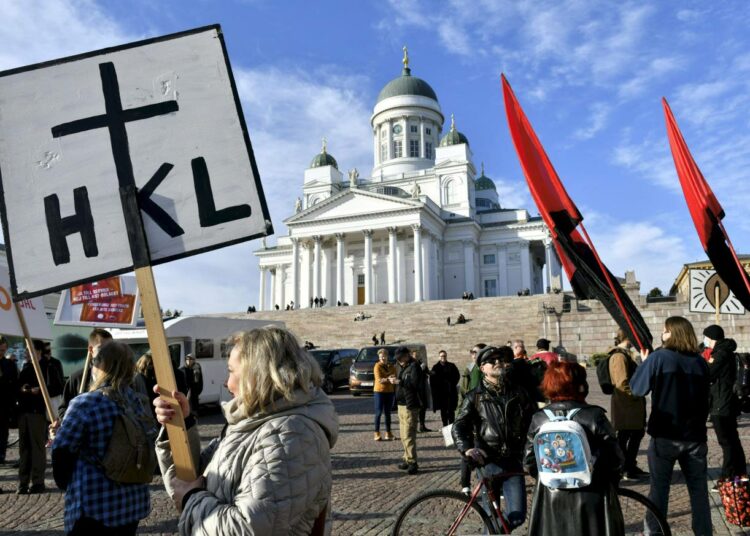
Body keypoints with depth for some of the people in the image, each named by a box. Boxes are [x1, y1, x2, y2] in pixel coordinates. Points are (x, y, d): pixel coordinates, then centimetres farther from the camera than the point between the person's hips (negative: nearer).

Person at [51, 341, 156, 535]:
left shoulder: (84, 404, -14)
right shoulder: (141, 402, 2)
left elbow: (62, 451, -7)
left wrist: (65, 484, 10)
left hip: (93, 505, -5)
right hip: (133, 501, 5)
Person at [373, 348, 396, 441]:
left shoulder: (391, 367, 8)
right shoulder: (377, 366, -7)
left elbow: (395, 378, 10)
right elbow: (379, 379, -18)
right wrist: (388, 379, -34)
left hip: (389, 391, 4)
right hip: (379, 391, -4)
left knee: (388, 413, 9)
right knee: (378, 413, -2)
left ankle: (388, 433, 15)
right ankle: (377, 433, 3)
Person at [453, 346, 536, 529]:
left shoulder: (519, 394, 9)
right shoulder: (475, 397, 0)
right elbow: (459, 426, -10)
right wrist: (467, 449, -29)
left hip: (513, 462, 2)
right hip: (487, 462, -2)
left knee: (517, 516, -1)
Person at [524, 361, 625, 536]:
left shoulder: (538, 419, -6)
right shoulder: (594, 416, -13)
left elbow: (529, 462, -1)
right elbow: (615, 458, -8)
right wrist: (610, 484, 12)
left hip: (551, 501, 2)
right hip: (590, 501, -2)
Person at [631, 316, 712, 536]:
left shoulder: (658, 357, -12)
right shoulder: (701, 362, 1)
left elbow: (636, 388, -4)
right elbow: (704, 398, 14)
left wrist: (644, 362, 8)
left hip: (665, 435, -3)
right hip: (695, 435, 3)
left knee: (659, 487, 8)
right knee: (699, 488, 12)